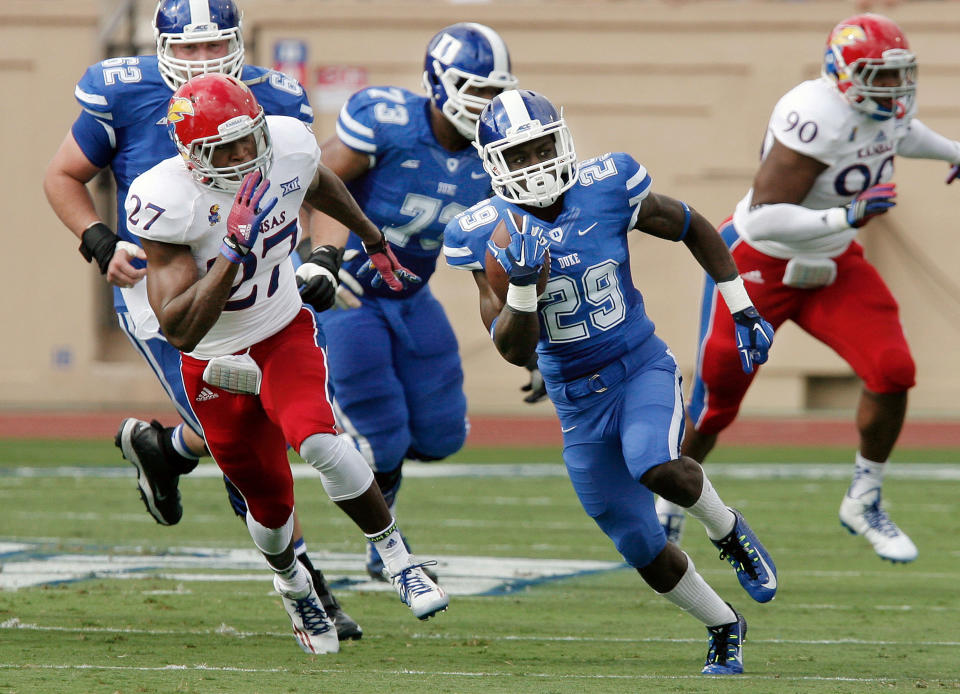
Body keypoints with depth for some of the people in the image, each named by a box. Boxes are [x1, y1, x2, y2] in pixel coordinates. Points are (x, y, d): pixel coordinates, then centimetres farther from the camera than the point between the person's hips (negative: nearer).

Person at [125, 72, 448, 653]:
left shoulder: (289, 146, -18)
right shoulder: (168, 202, -31)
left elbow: (320, 184, 11)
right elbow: (179, 329, -36)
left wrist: (373, 240, 26)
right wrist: (236, 249, -45)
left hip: (286, 333, 1)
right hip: (216, 365, -1)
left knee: (318, 440, -28)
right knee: (270, 503, 12)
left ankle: (398, 559, -9)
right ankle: (291, 581, 47)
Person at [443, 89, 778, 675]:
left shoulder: (607, 190, -12)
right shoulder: (490, 236, -12)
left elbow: (693, 229, 6)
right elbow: (515, 351, -14)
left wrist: (744, 312, 6)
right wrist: (523, 283, -32)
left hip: (643, 369, -2)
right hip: (578, 402, 2)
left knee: (656, 467, -34)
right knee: (644, 551, 7)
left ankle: (729, 532, -2)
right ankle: (725, 628, 32)